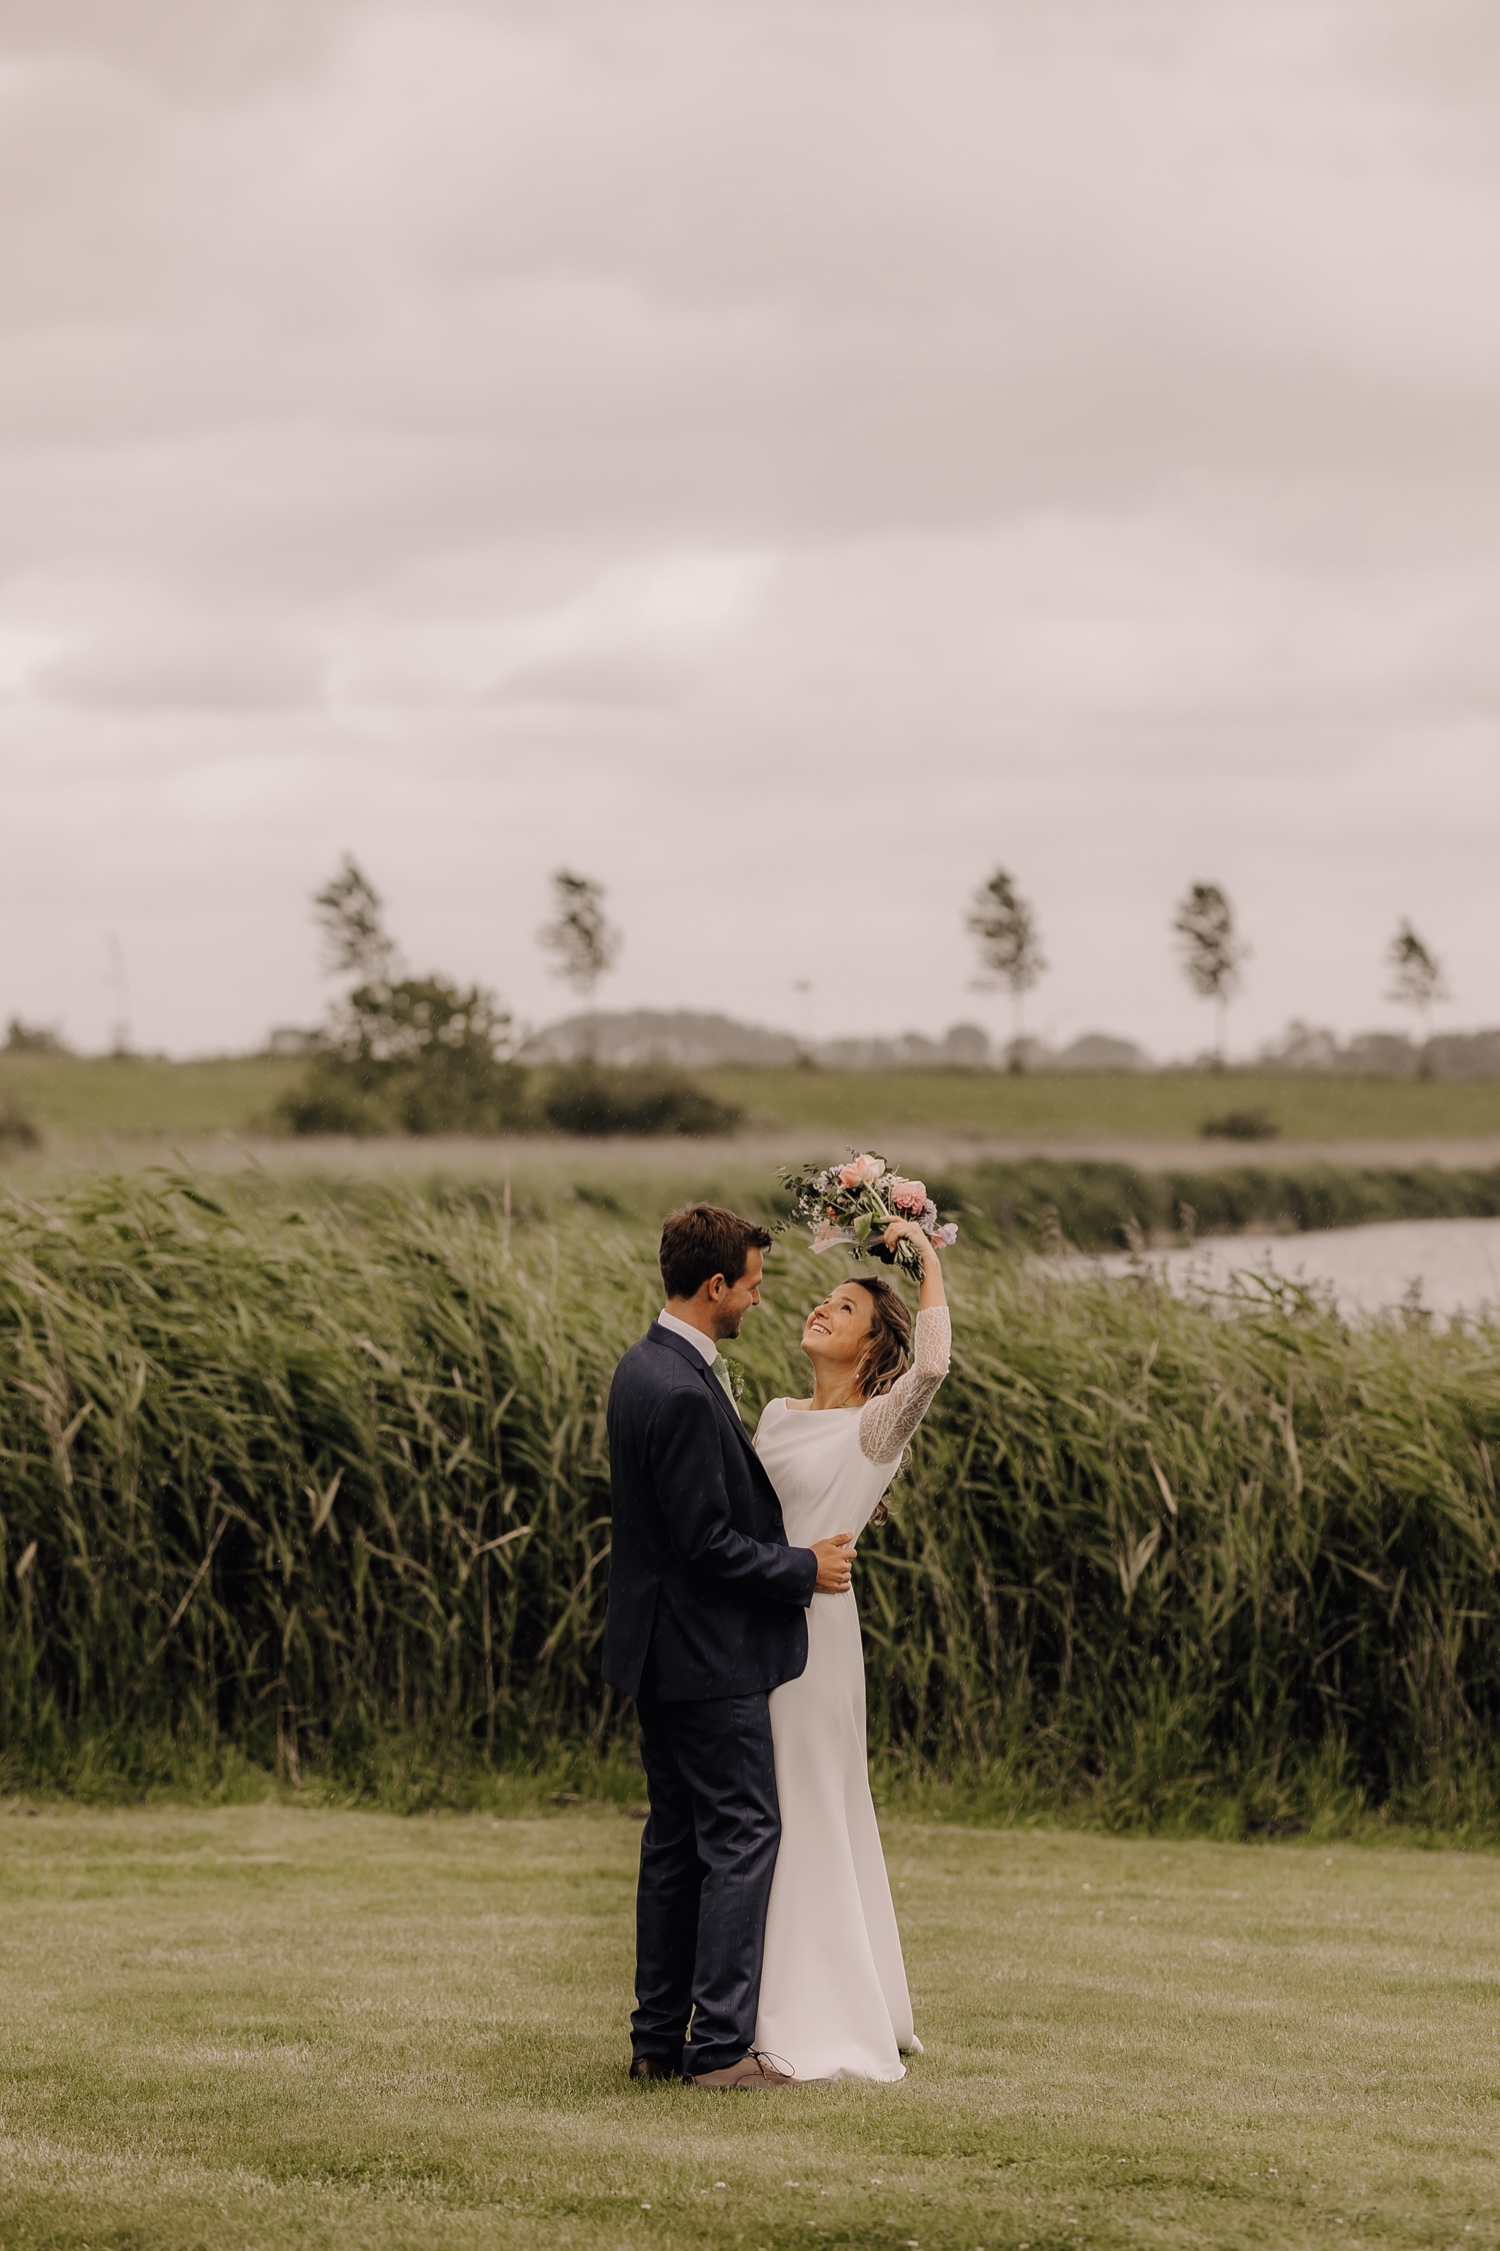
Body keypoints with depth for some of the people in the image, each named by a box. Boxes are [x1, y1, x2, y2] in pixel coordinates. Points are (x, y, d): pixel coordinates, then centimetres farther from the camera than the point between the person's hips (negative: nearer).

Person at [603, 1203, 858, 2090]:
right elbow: (707, 1543, -22)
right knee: (742, 1834, -5)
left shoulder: (647, 1367, 10)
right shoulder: (683, 1392, -22)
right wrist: (804, 1569, -10)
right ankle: (720, 2043, -4)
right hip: (709, 1657, -10)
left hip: (664, 1651, 10)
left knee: (676, 1842, 13)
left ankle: (659, 2039, 17)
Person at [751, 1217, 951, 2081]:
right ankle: (770, 2014, 18)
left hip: (814, 1629, -7)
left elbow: (931, 1366, -29)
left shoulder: (876, 1426, -8)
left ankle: (823, 2026, 2)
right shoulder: (779, 1416, 13)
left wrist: (931, 1261, -19)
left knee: (808, 1817, -4)